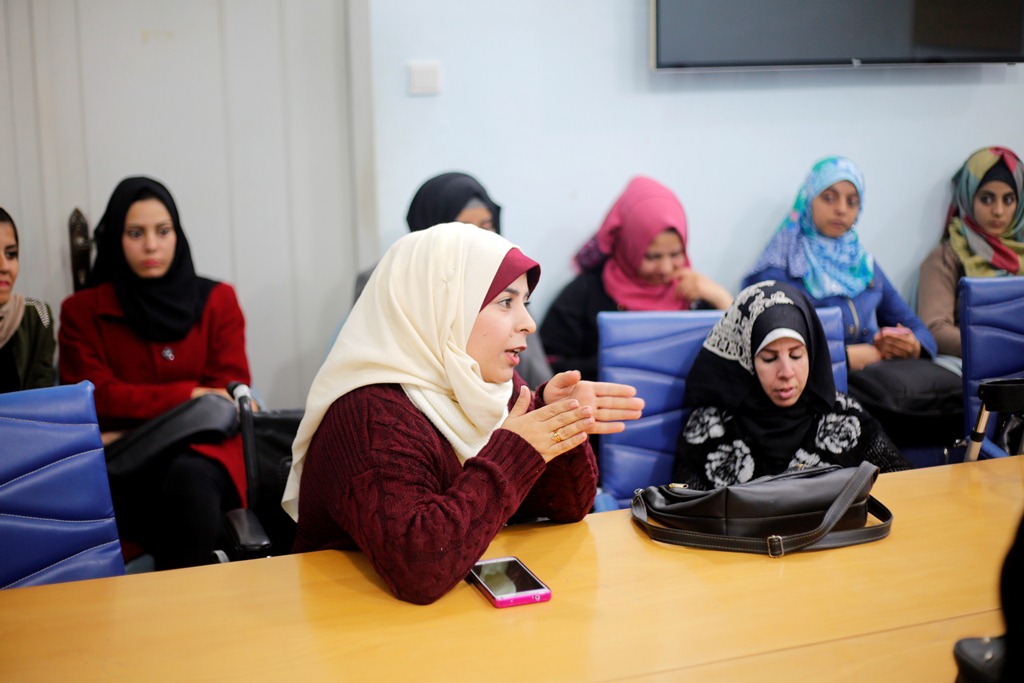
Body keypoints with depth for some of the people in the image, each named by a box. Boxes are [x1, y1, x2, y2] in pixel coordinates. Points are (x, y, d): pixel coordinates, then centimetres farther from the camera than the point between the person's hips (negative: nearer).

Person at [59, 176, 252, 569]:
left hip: (201, 454, 1)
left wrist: (135, 431, -9)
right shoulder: (82, 311, 13)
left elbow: (230, 393, 4)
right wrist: (189, 396, -9)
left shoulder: (218, 301, 14)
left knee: (188, 478, -36)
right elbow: (95, 397, 1)